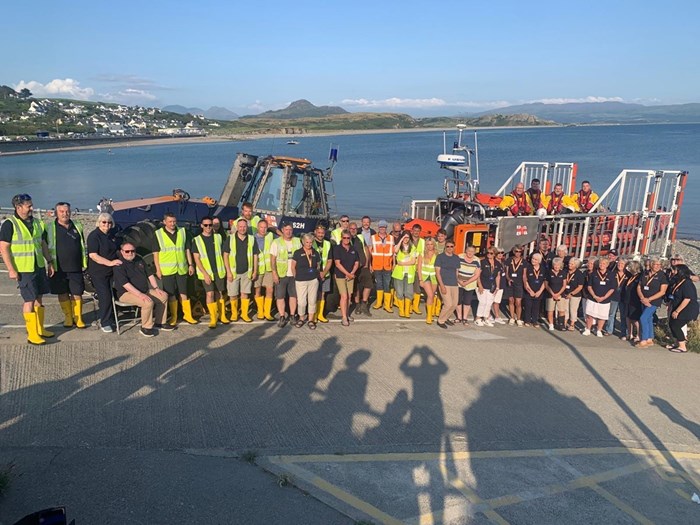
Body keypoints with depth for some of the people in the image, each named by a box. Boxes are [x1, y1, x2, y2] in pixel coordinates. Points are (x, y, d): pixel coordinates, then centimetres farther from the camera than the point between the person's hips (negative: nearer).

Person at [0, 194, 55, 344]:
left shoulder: (37, 223, 10)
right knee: (29, 301, -4)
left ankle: (40, 329, 24)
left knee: (38, 299, 13)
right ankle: (32, 334, 4)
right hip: (23, 269, -6)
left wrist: (49, 262, 15)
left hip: (39, 267, 6)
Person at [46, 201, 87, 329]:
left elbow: (83, 246, 16)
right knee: (62, 294, 7)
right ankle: (68, 318, 19)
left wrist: (84, 263, 11)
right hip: (59, 268, -1)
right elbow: (46, 247, 1)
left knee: (77, 294, 3)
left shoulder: (77, 226, 10)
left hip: (76, 267, 2)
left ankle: (78, 318, 14)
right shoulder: (50, 227, 0)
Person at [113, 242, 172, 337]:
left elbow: (150, 274, 18)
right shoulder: (120, 265, -14)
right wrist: (140, 294, -32)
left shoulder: (139, 260, 12)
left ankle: (159, 322, 6)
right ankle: (146, 328, -15)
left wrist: (156, 288, 5)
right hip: (127, 293, -9)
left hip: (145, 290, 9)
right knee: (148, 302, -32)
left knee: (163, 295, -2)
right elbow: (125, 284, -25)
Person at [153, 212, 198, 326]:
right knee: (171, 294, 4)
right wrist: (158, 269, -5)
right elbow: (155, 253, 0)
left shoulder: (183, 232, 8)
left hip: (181, 268, 2)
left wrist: (191, 264, 7)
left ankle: (187, 315, 17)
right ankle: (173, 317, 14)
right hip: (167, 269, -2)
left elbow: (187, 250, 12)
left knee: (183, 293, 8)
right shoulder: (158, 234, 0)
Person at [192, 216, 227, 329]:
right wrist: (205, 273, -12)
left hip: (219, 271, 2)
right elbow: (197, 259, -5)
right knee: (210, 294, -8)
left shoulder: (218, 237, 5)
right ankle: (213, 318, 0)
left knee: (219, 293, 10)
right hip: (206, 272, -2)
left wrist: (226, 269, 6)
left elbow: (223, 254, 11)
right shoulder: (197, 240, -2)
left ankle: (222, 316, 20)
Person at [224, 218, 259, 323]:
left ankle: (244, 314, 15)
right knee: (233, 294, 3)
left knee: (245, 293, 6)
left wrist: (255, 271, 2)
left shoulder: (252, 239, 1)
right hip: (233, 272, -1)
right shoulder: (230, 239, -3)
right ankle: (234, 313, 20)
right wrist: (228, 271, -8)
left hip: (247, 272, 1)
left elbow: (255, 256, 6)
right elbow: (225, 255, -3)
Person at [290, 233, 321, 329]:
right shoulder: (297, 253, -2)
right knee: (301, 302, -2)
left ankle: (311, 320, 17)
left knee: (312, 300, 5)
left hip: (313, 280, 3)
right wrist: (296, 277, 5)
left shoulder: (315, 253, 7)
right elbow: (293, 267, 3)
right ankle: (301, 318, 21)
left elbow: (318, 266, 18)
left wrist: (317, 273, 7)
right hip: (301, 281, -2)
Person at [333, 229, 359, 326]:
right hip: (340, 275, -5)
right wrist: (347, 274, -14)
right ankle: (344, 318, -9)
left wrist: (352, 273, -8)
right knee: (344, 296, -11)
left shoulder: (353, 249, 9)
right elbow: (337, 263, -12)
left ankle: (347, 314, 22)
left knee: (349, 296, 7)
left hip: (351, 276, 5)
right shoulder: (337, 248, -6)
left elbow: (357, 263, 9)